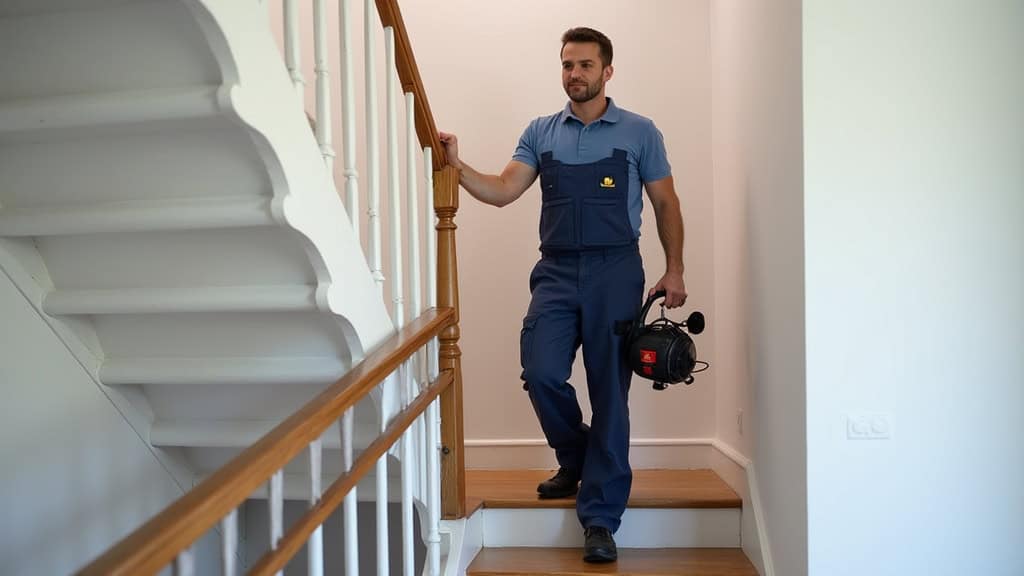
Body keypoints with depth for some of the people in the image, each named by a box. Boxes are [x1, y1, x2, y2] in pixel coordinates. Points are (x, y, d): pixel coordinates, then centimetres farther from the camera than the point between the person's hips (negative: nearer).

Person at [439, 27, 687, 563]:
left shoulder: (638, 132, 6)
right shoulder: (540, 132, 12)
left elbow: (665, 203, 8)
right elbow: (504, 190, 1)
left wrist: (674, 270, 1)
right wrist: (458, 167, -15)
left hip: (615, 272, -2)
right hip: (556, 272, 2)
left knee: (609, 392, -1)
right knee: (541, 372, -12)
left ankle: (599, 518, 8)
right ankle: (575, 460, 21)